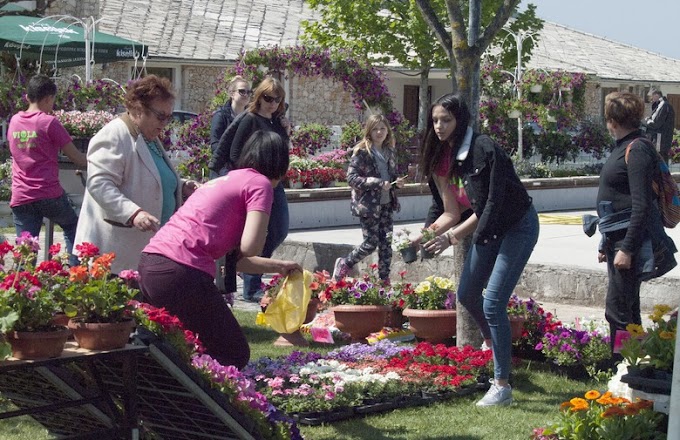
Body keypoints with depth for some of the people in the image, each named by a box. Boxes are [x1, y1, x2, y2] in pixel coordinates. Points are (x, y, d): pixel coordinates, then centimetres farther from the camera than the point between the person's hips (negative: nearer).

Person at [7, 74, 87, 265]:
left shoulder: (14, 121, 10)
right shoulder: (49, 122, -6)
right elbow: (75, 157, -4)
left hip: (20, 198, 4)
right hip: (49, 194, -4)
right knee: (72, 228, 21)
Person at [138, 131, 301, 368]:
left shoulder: (223, 180, 28)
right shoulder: (260, 183, 3)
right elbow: (249, 248, -11)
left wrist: (279, 266, 43)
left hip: (147, 267, 9)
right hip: (181, 271, -9)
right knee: (235, 356, 3)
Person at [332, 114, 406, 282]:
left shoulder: (390, 152, 9)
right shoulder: (362, 152, -11)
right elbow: (351, 177, -16)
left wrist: (397, 181, -2)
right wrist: (378, 183, -21)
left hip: (386, 204, 6)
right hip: (368, 204, -6)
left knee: (386, 243, 5)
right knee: (371, 242, -3)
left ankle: (384, 279, 14)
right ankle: (344, 264, 19)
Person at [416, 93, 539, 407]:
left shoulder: (484, 150, -26)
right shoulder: (444, 158, -1)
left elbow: (492, 206, -27)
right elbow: (453, 213, 2)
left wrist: (451, 237, -30)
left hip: (518, 226, -9)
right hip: (487, 229, 9)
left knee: (493, 302, -15)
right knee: (466, 294, 17)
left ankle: (502, 386, -9)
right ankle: (492, 340, 47)